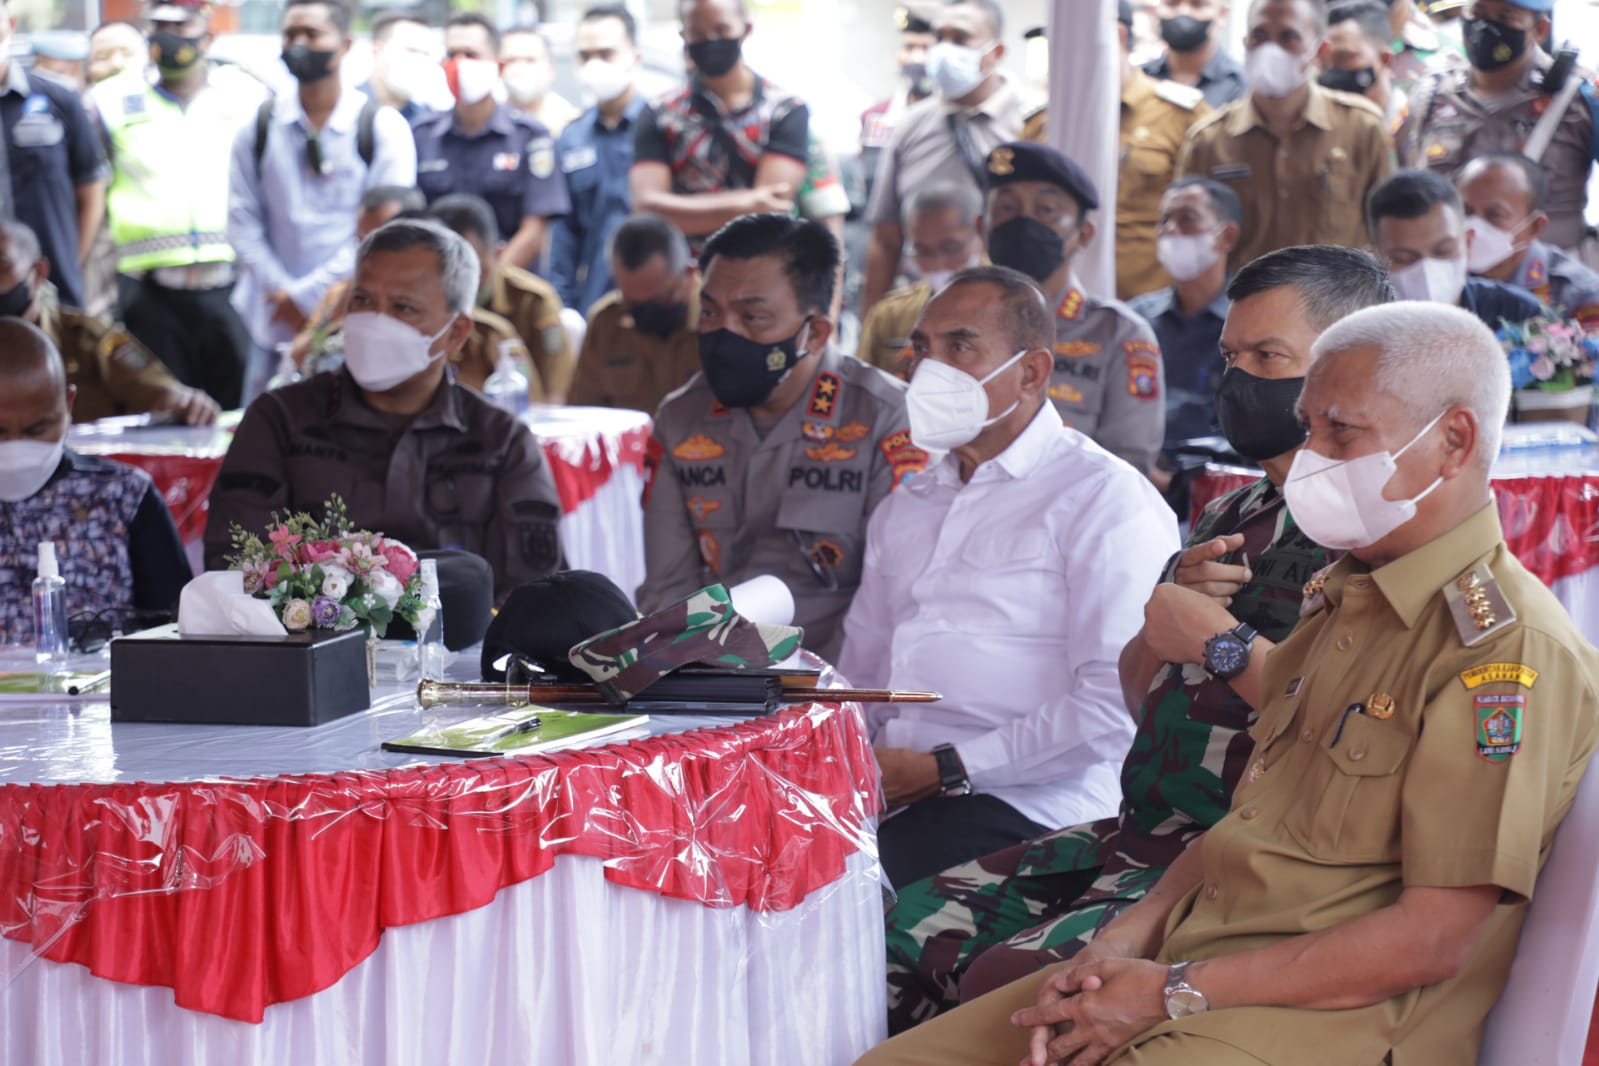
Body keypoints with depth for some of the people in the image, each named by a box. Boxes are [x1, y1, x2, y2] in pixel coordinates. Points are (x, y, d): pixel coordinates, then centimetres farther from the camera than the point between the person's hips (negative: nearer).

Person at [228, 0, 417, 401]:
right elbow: (244, 225, 6)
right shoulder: (257, 131, 9)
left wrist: (307, 296, -9)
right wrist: (283, 293, -7)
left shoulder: (383, 128, 0)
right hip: (276, 325, 3)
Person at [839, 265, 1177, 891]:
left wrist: (946, 769, -13)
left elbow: (1117, 705, -11)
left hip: (1026, 806, -6)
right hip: (887, 799, 6)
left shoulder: (1104, 498, 1)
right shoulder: (903, 511, 26)